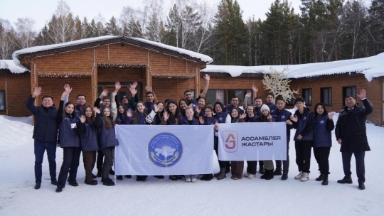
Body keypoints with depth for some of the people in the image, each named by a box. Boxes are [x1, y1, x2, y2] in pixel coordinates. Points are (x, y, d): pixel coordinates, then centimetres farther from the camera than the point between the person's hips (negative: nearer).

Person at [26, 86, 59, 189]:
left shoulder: (56, 112, 3)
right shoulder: (38, 110, 2)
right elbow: (28, 105, -17)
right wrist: (33, 96, -35)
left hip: (51, 141, 1)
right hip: (39, 140, 0)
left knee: (52, 161, 12)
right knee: (38, 161, 5)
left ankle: (53, 179, 25)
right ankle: (38, 181, 14)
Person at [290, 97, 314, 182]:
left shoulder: (309, 113, -7)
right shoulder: (296, 113, 8)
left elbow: (310, 126, -11)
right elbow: (295, 127, 9)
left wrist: (302, 134, -12)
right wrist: (295, 121, -11)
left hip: (307, 138, -5)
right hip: (298, 138, 5)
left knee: (306, 156, -4)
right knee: (298, 156, 9)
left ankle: (306, 173, 3)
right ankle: (301, 171, 21)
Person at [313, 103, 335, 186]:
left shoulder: (327, 117, -4)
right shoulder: (314, 118, 9)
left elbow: (330, 128, -14)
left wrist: (330, 119, -27)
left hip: (325, 142, -5)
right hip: (316, 142, 6)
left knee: (324, 159, -10)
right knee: (318, 158, 11)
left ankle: (325, 177, -6)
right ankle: (322, 173, 26)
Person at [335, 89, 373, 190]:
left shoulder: (361, 109, -1)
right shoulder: (343, 113, 12)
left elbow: (370, 109, -23)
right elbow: (338, 126, 13)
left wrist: (364, 99, -34)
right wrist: (338, 137, 1)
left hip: (359, 142, -5)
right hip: (346, 142, 5)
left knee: (360, 162, -2)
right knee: (346, 161, 12)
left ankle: (361, 181, 5)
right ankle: (347, 177, 28)